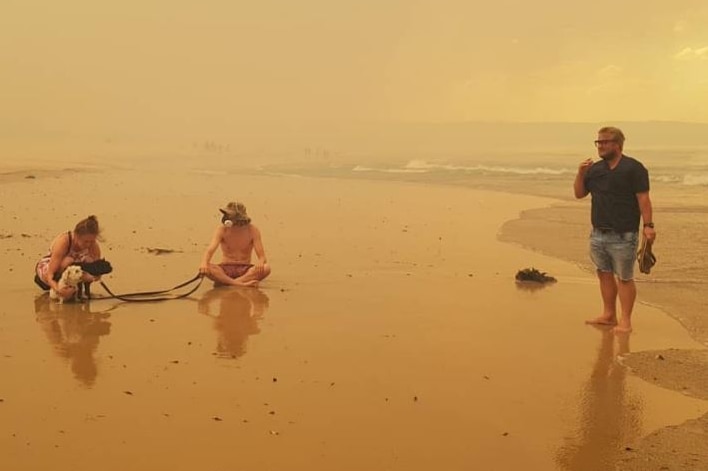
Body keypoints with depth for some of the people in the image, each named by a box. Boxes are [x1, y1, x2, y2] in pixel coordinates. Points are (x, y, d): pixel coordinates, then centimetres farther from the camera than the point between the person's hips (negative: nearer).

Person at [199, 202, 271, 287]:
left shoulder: (253, 231, -6)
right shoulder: (222, 230, -7)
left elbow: (262, 257, -9)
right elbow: (210, 250, -19)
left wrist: (260, 263, -35)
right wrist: (204, 263, -43)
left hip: (245, 270, 1)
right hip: (225, 270, 0)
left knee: (266, 268, -31)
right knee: (206, 268, -33)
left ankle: (225, 281, -32)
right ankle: (242, 284, -40)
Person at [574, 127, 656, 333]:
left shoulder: (633, 168, -8)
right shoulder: (595, 169, 10)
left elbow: (643, 199, -11)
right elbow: (579, 193, 13)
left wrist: (648, 225, -18)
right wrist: (581, 174, -3)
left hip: (623, 236, -6)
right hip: (598, 234, 6)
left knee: (624, 278, 0)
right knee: (604, 274, 12)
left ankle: (625, 321, 6)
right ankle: (608, 315, 23)